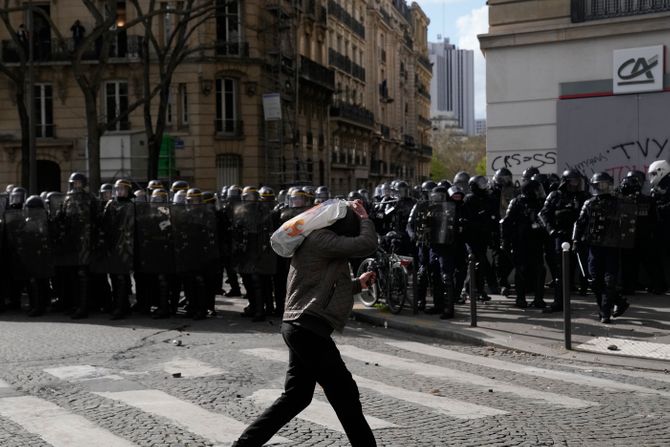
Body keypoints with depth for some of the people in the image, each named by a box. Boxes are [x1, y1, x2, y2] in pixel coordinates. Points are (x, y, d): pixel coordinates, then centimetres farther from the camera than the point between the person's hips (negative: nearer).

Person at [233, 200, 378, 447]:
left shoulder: (316, 240, 20)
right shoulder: (320, 238, -12)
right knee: (345, 393, 0)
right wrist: (364, 217, -2)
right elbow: (366, 244, -19)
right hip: (309, 328, -10)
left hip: (302, 327, 10)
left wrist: (357, 284, 23)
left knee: (296, 396, 15)